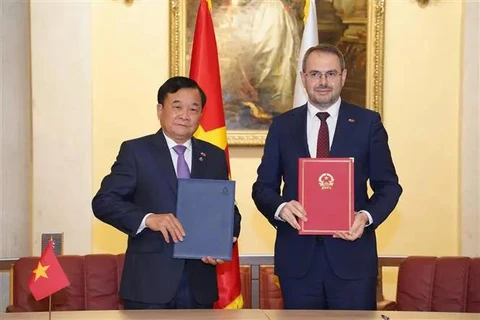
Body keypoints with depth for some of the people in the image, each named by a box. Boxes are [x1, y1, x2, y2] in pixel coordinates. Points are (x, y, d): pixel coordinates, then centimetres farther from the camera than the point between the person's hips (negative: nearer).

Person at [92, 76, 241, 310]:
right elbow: (103, 201, -6)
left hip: (199, 285, 4)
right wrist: (148, 218, -21)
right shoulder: (135, 151, 1)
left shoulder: (214, 157, 13)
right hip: (149, 283, -3)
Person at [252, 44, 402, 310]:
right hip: (297, 258, 1)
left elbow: (388, 185, 5)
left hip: (353, 256, -1)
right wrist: (281, 207, -13)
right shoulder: (283, 126, 8)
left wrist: (366, 216, -14)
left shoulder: (368, 123, 4)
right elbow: (263, 186, 9)